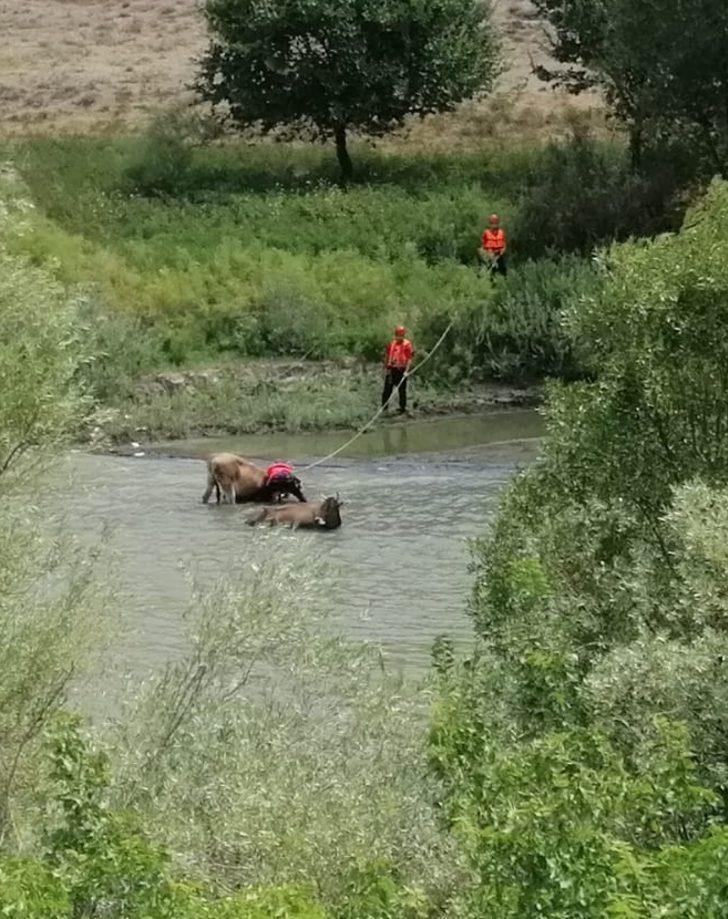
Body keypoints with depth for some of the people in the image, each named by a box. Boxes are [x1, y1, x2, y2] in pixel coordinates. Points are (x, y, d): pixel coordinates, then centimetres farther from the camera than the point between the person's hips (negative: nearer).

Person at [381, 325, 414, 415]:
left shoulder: (407, 345, -6)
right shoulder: (392, 344, 10)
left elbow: (409, 359, -10)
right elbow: (387, 356, 18)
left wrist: (406, 370, -19)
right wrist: (385, 368, 15)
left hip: (401, 370, -5)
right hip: (391, 369, 5)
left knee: (402, 390, 3)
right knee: (387, 389, 5)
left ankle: (402, 408, 10)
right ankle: (384, 407, 12)